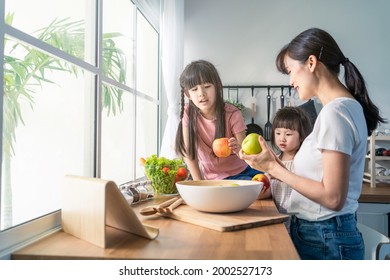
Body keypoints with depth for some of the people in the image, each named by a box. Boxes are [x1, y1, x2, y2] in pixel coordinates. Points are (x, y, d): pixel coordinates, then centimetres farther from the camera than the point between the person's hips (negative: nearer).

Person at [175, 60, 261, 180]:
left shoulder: (232, 114, -17)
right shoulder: (188, 112, -13)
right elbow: (188, 152, -11)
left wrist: (238, 149, -39)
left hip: (239, 174, -1)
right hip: (211, 178, 1)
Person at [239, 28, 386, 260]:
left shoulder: (334, 112, -19)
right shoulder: (347, 107, 10)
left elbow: (333, 197, -22)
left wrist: (274, 167, -16)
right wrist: (275, 165, 5)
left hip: (323, 240, -8)